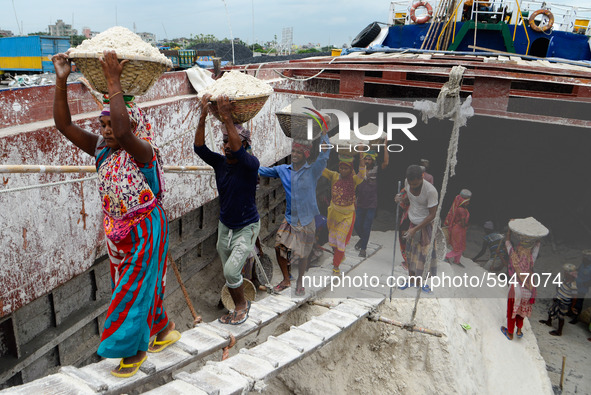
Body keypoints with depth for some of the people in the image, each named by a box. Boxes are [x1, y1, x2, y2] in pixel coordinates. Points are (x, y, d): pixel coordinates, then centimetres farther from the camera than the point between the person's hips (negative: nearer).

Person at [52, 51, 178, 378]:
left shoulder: (144, 152, -22)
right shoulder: (101, 149, -1)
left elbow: (124, 132, -43)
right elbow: (64, 125, -6)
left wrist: (114, 82, -37)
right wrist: (61, 81, -16)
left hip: (144, 231, -7)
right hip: (117, 232, 7)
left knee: (134, 290, 4)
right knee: (143, 285, 20)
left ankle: (135, 350, 25)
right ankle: (164, 329, 42)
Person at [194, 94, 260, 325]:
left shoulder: (250, 164, -18)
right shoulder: (219, 163, -5)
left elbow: (238, 152, -39)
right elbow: (199, 148, -19)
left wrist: (227, 119, -45)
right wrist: (203, 117, -30)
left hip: (247, 227, -6)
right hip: (225, 226, 6)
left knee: (231, 271, -16)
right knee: (229, 273, 14)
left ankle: (242, 304, 11)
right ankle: (239, 309, 34)